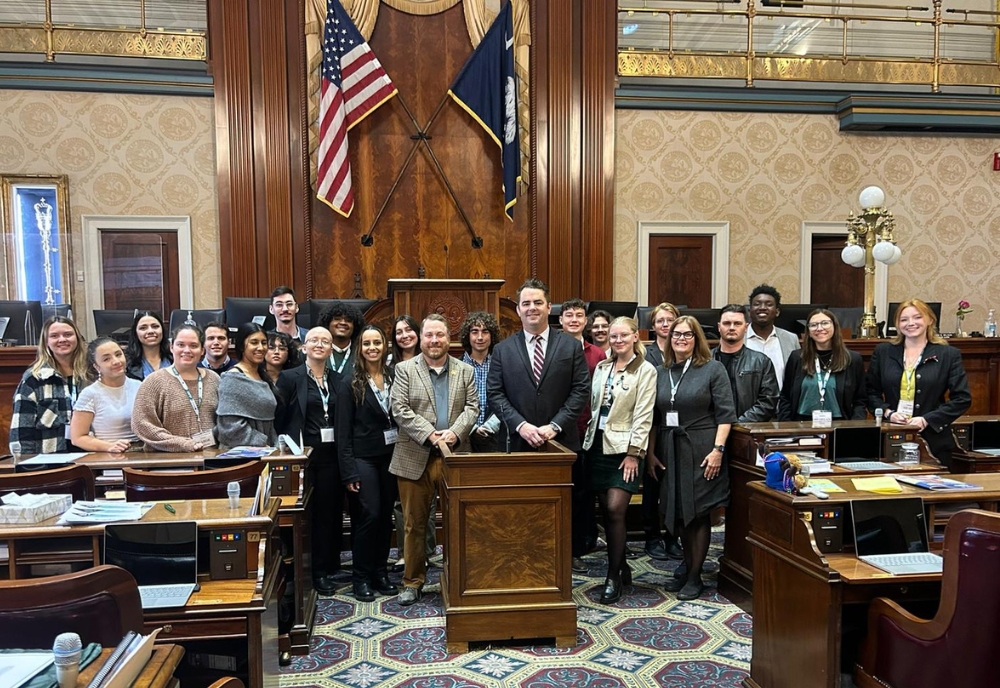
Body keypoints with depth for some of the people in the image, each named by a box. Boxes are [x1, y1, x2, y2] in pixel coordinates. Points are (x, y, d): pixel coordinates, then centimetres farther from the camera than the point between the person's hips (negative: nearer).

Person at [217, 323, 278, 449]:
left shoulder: (264, 377, 14)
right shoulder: (232, 378, -7)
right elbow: (230, 425, -14)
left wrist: (275, 445, 8)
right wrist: (261, 444, -12)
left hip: (264, 452, 5)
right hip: (238, 452, -5)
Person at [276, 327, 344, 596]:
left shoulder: (337, 379, 9)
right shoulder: (290, 377, -2)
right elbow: (278, 417, -3)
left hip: (332, 454, 4)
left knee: (331, 510, 8)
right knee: (306, 511, 3)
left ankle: (328, 567, 20)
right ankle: (317, 572, 15)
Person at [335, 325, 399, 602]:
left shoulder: (393, 379, 6)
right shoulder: (349, 384, -5)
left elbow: (400, 418, 7)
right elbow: (343, 431, -7)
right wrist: (349, 471, -13)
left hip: (390, 457, 4)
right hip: (363, 459, -4)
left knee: (386, 515, 9)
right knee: (369, 515, -5)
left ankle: (379, 572, 22)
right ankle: (361, 577, 10)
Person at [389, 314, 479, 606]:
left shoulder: (465, 371, 10)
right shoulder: (405, 369, 2)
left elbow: (472, 407, 3)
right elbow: (400, 410, -6)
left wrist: (455, 432, -14)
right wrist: (429, 434, -15)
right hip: (415, 458, -1)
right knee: (414, 523, 6)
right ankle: (413, 582, 20)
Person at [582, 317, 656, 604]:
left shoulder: (645, 370, -4)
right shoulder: (602, 367, 12)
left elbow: (644, 415, -9)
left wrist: (634, 452, -13)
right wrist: (589, 438, 7)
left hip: (625, 448, -5)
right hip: (599, 445, 5)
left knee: (615, 510, -11)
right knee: (606, 510, 8)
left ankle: (614, 576, 2)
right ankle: (622, 567, 24)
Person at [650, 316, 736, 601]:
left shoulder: (713, 369, -3)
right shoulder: (661, 373, 10)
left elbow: (725, 413, -7)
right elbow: (653, 417, 11)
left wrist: (718, 449, -15)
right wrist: (651, 452, 6)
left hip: (700, 451, -4)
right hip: (669, 451, 4)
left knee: (698, 512, 2)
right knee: (677, 511, 11)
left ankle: (694, 576, 14)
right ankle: (687, 564, 31)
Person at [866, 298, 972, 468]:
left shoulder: (949, 355, 3)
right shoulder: (882, 352, 9)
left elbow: (962, 398, -1)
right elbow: (871, 392, 11)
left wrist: (927, 420, -11)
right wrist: (887, 413, -7)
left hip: (933, 442, -1)